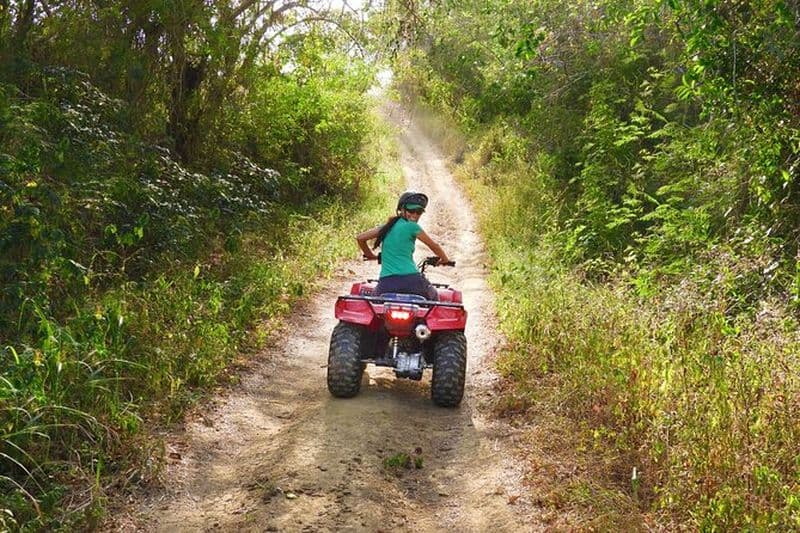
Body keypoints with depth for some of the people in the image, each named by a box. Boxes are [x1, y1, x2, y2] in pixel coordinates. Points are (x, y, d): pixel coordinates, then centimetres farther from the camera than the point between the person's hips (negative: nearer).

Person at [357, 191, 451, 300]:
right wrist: (445, 259, 28)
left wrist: (370, 255, 31)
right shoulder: (412, 226, 0)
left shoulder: (387, 226, 14)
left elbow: (360, 238, 16)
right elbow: (434, 246, 10)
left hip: (386, 283, 4)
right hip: (410, 280, -3)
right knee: (433, 296, 24)